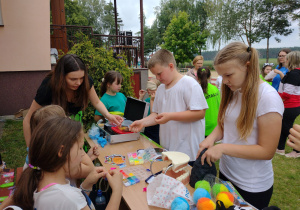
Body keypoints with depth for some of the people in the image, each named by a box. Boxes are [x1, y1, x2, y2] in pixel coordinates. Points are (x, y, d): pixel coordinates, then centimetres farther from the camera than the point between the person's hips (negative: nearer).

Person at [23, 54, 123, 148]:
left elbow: (97, 102, -9)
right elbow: (28, 120, -22)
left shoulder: (86, 81, -25)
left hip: (75, 118, 3)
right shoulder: (48, 86, -32)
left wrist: (108, 115, -28)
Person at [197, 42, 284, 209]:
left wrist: (223, 148, -26)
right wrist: (212, 138, -13)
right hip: (225, 173, 6)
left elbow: (267, 151, -21)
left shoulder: (268, 98, -21)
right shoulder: (233, 92, -1)